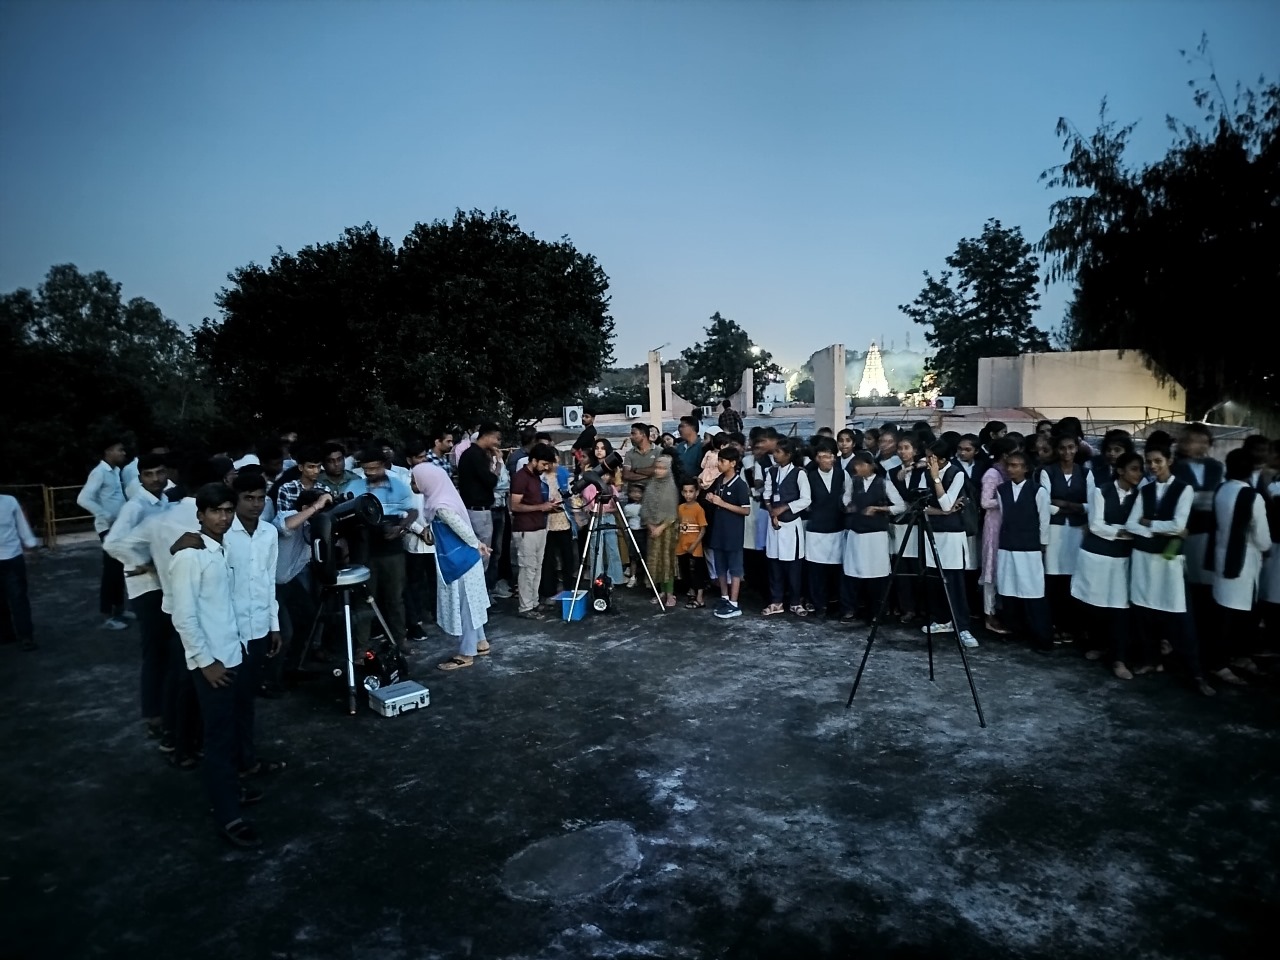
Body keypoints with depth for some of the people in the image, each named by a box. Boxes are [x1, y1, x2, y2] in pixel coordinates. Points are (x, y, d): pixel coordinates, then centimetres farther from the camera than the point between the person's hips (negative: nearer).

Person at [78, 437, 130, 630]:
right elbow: (83, 499, -21)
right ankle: (107, 617, 5)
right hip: (109, 527, -7)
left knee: (120, 569, 14)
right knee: (111, 570, -3)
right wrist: (106, 516, -19)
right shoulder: (100, 472, -13)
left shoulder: (117, 471, 10)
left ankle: (119, 608, 26)